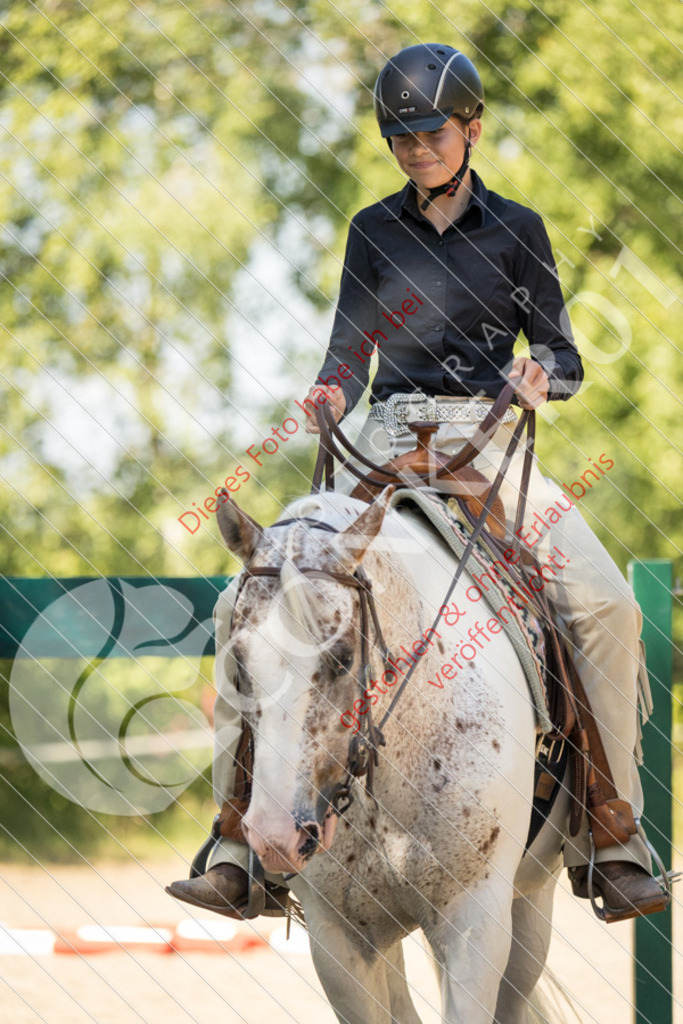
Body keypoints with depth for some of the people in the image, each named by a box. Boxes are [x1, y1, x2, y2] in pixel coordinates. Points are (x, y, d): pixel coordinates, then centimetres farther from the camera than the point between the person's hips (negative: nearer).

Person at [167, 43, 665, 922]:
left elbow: (563, 357, 7)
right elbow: (351, 352, 10)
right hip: (387, 444, 2)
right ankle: (239, 841, -13)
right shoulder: (375, 231, 12)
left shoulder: (515, 229, 8)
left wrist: (539, 378, -16)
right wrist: (330, 394, -13)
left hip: (489, 439, -1)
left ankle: (609, 840, -16)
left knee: (607, 606, -25)